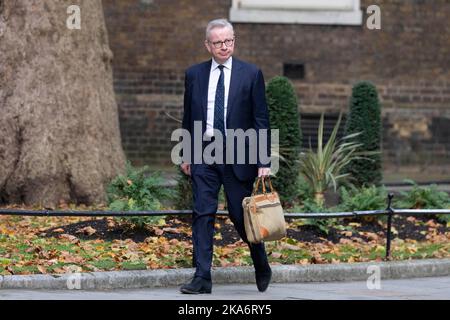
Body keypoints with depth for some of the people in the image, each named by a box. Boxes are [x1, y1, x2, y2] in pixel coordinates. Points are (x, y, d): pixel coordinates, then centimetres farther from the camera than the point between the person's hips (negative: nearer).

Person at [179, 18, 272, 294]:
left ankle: (262, 268, 27)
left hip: (238, 155, -2)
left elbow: (261, 119, -1)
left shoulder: (251, 74, 0)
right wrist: (186, 154, 11)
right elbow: (189, 118, 14)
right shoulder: (194, 75, 7)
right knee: (203, 215, -5)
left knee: (241, 215, 3)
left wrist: (264, 160, -7)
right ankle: (202, 278, -5)